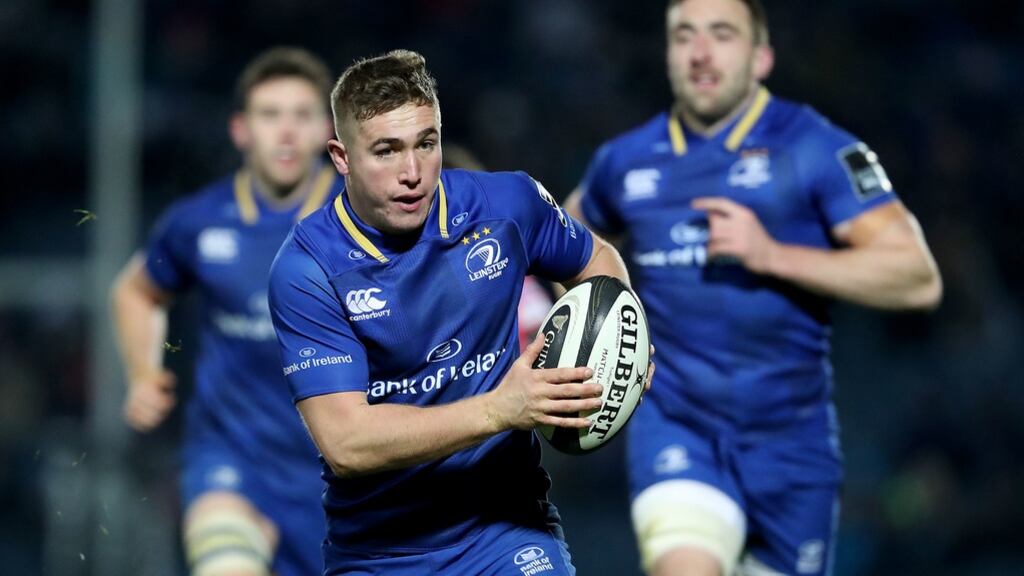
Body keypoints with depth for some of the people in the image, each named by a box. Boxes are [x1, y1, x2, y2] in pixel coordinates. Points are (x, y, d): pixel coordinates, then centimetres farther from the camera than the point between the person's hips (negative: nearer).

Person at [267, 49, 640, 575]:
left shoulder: (509, 203, -5)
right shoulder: (305, 269, -14)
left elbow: (596, 260, 18)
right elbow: (344, 444, -22)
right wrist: (500, 410, -29)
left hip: (507, 531, 1)